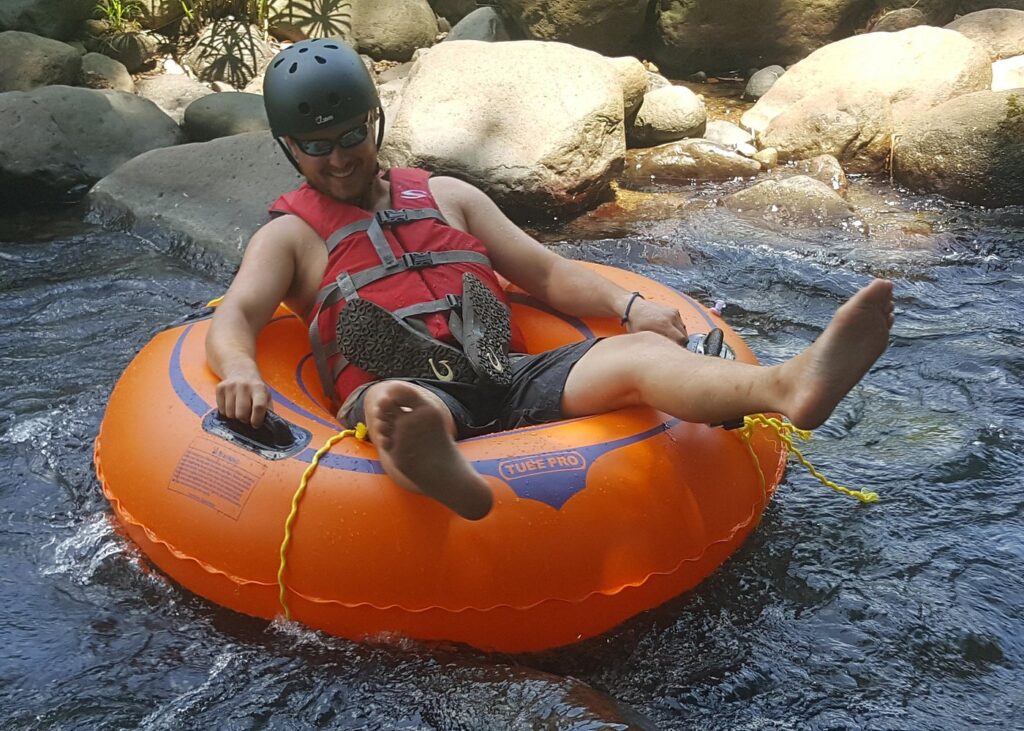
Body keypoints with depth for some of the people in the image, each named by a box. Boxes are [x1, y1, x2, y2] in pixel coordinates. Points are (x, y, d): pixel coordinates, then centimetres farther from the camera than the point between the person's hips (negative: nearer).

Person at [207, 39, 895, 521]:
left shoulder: (448, 197, 25)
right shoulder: (289, 235, 18)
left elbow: (546, 272, 20)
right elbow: (234, 320, 2)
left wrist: (626, 304, 1)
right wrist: (242, 373, -24)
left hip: (507, 378, 3)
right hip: (407, 392, -3)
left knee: (640, 351, -25)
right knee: (399, 407, -41)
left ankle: (789, 386, -52)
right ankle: (436, 472, -75)